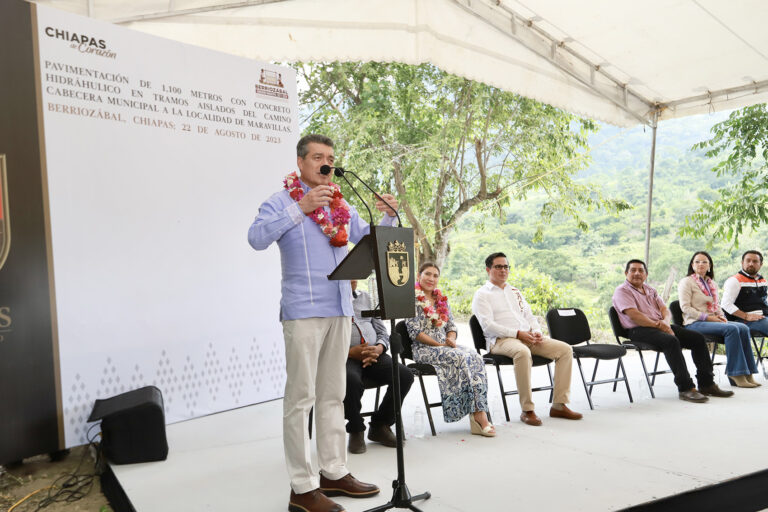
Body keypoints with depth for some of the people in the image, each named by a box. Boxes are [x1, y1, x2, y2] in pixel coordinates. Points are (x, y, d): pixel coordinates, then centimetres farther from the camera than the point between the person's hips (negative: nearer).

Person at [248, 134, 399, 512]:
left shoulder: (341, 206, 17)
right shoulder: (282, 201, 1)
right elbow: (257, 238, -17)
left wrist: (388, 217, -2)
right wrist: (301, 208, -23)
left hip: (340, 310, 6)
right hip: (303, 311, -6)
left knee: (333, 395, 13)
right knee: (301, 397, -2)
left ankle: (334, 472, 24)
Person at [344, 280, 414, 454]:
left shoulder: (365, 297, 19)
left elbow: (382, 332, 18)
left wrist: (378, 348, -4)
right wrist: (350, 352, -17)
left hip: (373, 354, 5)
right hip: (344, 358, -5)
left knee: (405, 375, -19)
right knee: (351, 381, -37)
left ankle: (380, 426, 1)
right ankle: (355, 431, -8)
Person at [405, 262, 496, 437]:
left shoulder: (442, 299, 18)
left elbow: (452, 326, 17)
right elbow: (415, 332, -10)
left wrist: (451, 340, -6)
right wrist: (439, 344, -14)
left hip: (447, 346, 6)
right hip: (424, 350, -6)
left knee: (476, 357, -24)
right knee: (462, 358, -30)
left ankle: (479, 413, -30)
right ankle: (478, 414, -25)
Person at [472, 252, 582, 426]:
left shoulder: (515, 291, 26)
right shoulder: (482, 295, 3)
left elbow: (529, 315, 22)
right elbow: (488, 326, -10)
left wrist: (536, 332, 0)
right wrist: (517, 333, -17)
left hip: (527, 337, 7)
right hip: (501, 340, -7)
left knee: (565, 349, -10)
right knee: (523, 352, -39)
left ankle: (559, 405, -7)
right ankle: (527, 410, -28)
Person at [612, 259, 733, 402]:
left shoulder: (650, 290, 24)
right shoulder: (622, 291, -2)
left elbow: (664, 309, 14)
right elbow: (634, 315, -15)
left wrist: (665, 322, -9)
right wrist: (657, 325, -17)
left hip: (660, 326, 8)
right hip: (639, 331, -8)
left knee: (697, 338, -5)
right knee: (672, 341, -33)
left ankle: (706, 384, -1)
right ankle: (685, 388, -31)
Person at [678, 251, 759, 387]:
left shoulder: (712, 284, 22)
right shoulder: (686, 282, -1)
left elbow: (716, 305, 25)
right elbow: (685, 307, -10)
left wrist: (721, 317, 2)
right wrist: (707, 317, -16)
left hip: (713, 320, 7)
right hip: (694, 323, -7)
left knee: (743, 328, -18)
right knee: (731, 329, -28)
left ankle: (747, 373, -17)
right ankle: (735, 373, -25)